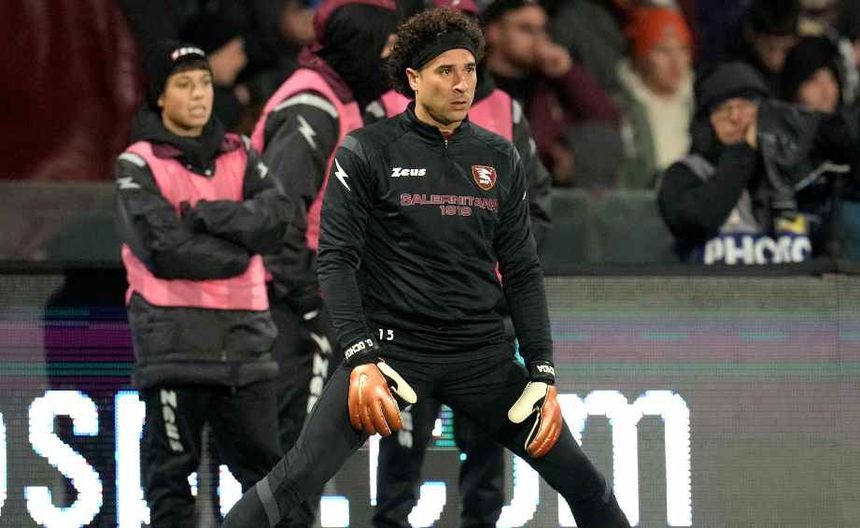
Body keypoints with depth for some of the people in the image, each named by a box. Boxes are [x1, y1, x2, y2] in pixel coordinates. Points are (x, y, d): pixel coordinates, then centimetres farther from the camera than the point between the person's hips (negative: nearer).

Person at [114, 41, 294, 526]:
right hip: (174, 334, -4)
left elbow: (276, 220, -3)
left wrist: (205, 216, -13)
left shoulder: (240, 156, 14)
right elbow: (163, 250, -14)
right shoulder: (138, 165, -1)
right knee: (171, 468, -2)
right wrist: (237, 251, -6)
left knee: (263, 463, 8)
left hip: (243, 333, 4)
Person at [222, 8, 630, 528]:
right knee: (299, 476, -19)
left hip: (483, 354, 4)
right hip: (391, 345, -4)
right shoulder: (367, 152, -3)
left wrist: (543, 374, 2)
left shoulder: (501, 159, 8)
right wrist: (362, 359, -17)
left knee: (584, 484, 1)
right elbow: (337, 259, -6)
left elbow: (522, 272, 11)